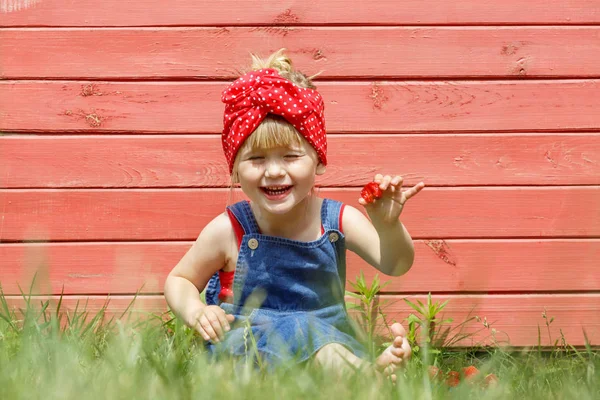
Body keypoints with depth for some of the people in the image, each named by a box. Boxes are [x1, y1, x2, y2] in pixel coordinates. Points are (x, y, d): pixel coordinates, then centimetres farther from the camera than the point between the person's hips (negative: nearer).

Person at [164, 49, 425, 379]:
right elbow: (178, 280, 7)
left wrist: (387, 226, -34)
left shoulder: (338, 221, -3)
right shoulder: (228, 232, -7)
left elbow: (395, 265, -13)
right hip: (245, 349, -4)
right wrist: (195, 312, -15)